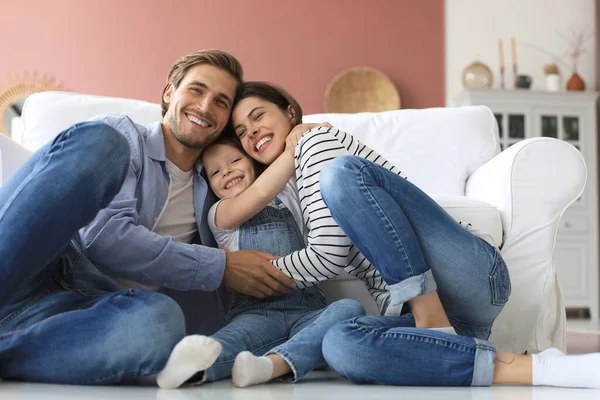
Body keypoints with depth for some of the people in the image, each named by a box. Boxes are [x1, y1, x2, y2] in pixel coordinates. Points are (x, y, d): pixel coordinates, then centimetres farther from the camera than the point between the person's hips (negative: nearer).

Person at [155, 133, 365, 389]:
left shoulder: (287, 191, 25)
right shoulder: (220, 212, 11)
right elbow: (261, 192, -10)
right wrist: (292, 150, -3)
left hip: (307, 312, 3)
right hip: (257, 311, -3)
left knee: (349, 308, -30)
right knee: (239, 334, -37)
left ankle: (275, 364, -53)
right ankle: (198, 361, -71)